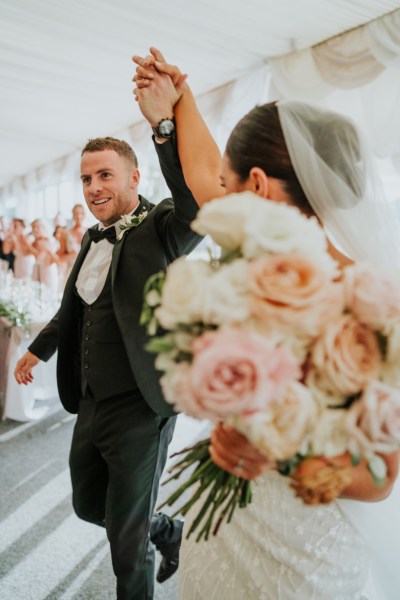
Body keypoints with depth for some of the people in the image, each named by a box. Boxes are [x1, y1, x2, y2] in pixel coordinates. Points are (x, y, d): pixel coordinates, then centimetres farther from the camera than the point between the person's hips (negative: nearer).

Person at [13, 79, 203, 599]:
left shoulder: (160, 228, -13)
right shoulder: (95, 237, 9)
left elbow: (198, 203, -36)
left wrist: (164, 120, -43)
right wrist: (41, 347, 33)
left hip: (141, 409, -8)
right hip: (91, 405, 8)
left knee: (126, 539, 9)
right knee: (88, 505, 25)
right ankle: (168, 531, 49)